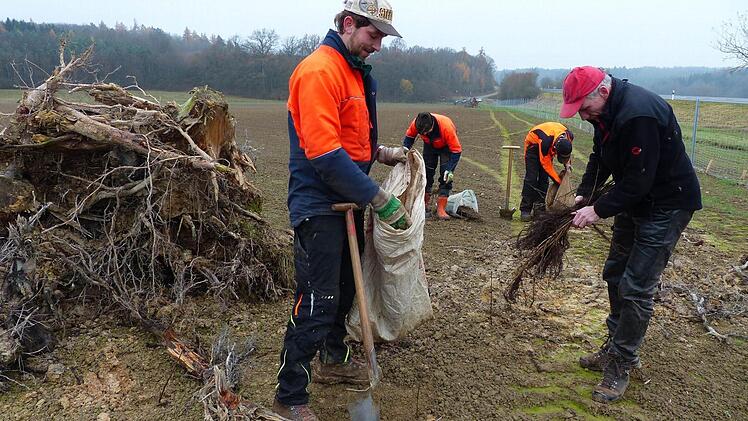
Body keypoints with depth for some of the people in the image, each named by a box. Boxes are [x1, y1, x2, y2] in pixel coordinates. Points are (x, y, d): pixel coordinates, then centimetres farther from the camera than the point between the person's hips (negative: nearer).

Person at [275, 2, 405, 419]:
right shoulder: (319, 69, -18)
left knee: (345, 288, 21)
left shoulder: (358, 73, 14)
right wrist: (381, 199, -25)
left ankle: (334, 359, 42)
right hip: (319, 205, -10)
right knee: (316, 303, -5)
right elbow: (325, 153, -27)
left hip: (349, 201, 10)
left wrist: (383, 153, 11)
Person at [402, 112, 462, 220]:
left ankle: (441, 208, -11)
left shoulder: (446, 126, -42)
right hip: (430, 145, 4)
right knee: (426, 172, 4)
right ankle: (424, 203, 16)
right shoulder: (416, 123, -31)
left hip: (447, 146, -4)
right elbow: (409, 137, -8)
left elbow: (456, 150, -32)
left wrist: (450, 169, -37)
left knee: (446, 176, -13)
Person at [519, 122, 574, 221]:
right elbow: (547, 165, -29)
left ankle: (540, 207, 2)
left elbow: (566, 150, 2)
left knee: (544, 178, -2)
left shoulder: (569, 137, -26)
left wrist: (567, 163, -11)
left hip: (548, 146, 6)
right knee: (531, 178, -14)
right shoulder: (545, 142, -43)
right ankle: (525, 210, -12)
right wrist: (559, 181, -24)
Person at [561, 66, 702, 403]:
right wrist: (584, 194, -3)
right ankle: (616, 347, 31)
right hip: (635, 200, 10)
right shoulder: (606, 111, 0)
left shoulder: (639, 114, -30)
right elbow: (600, 158, 9)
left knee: (636, 287, -8)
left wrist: (599, 210, -24)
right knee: (615, 274, 15)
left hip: (666, 205, -10)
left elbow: (639, 179, -29)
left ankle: (620, 365, 7)